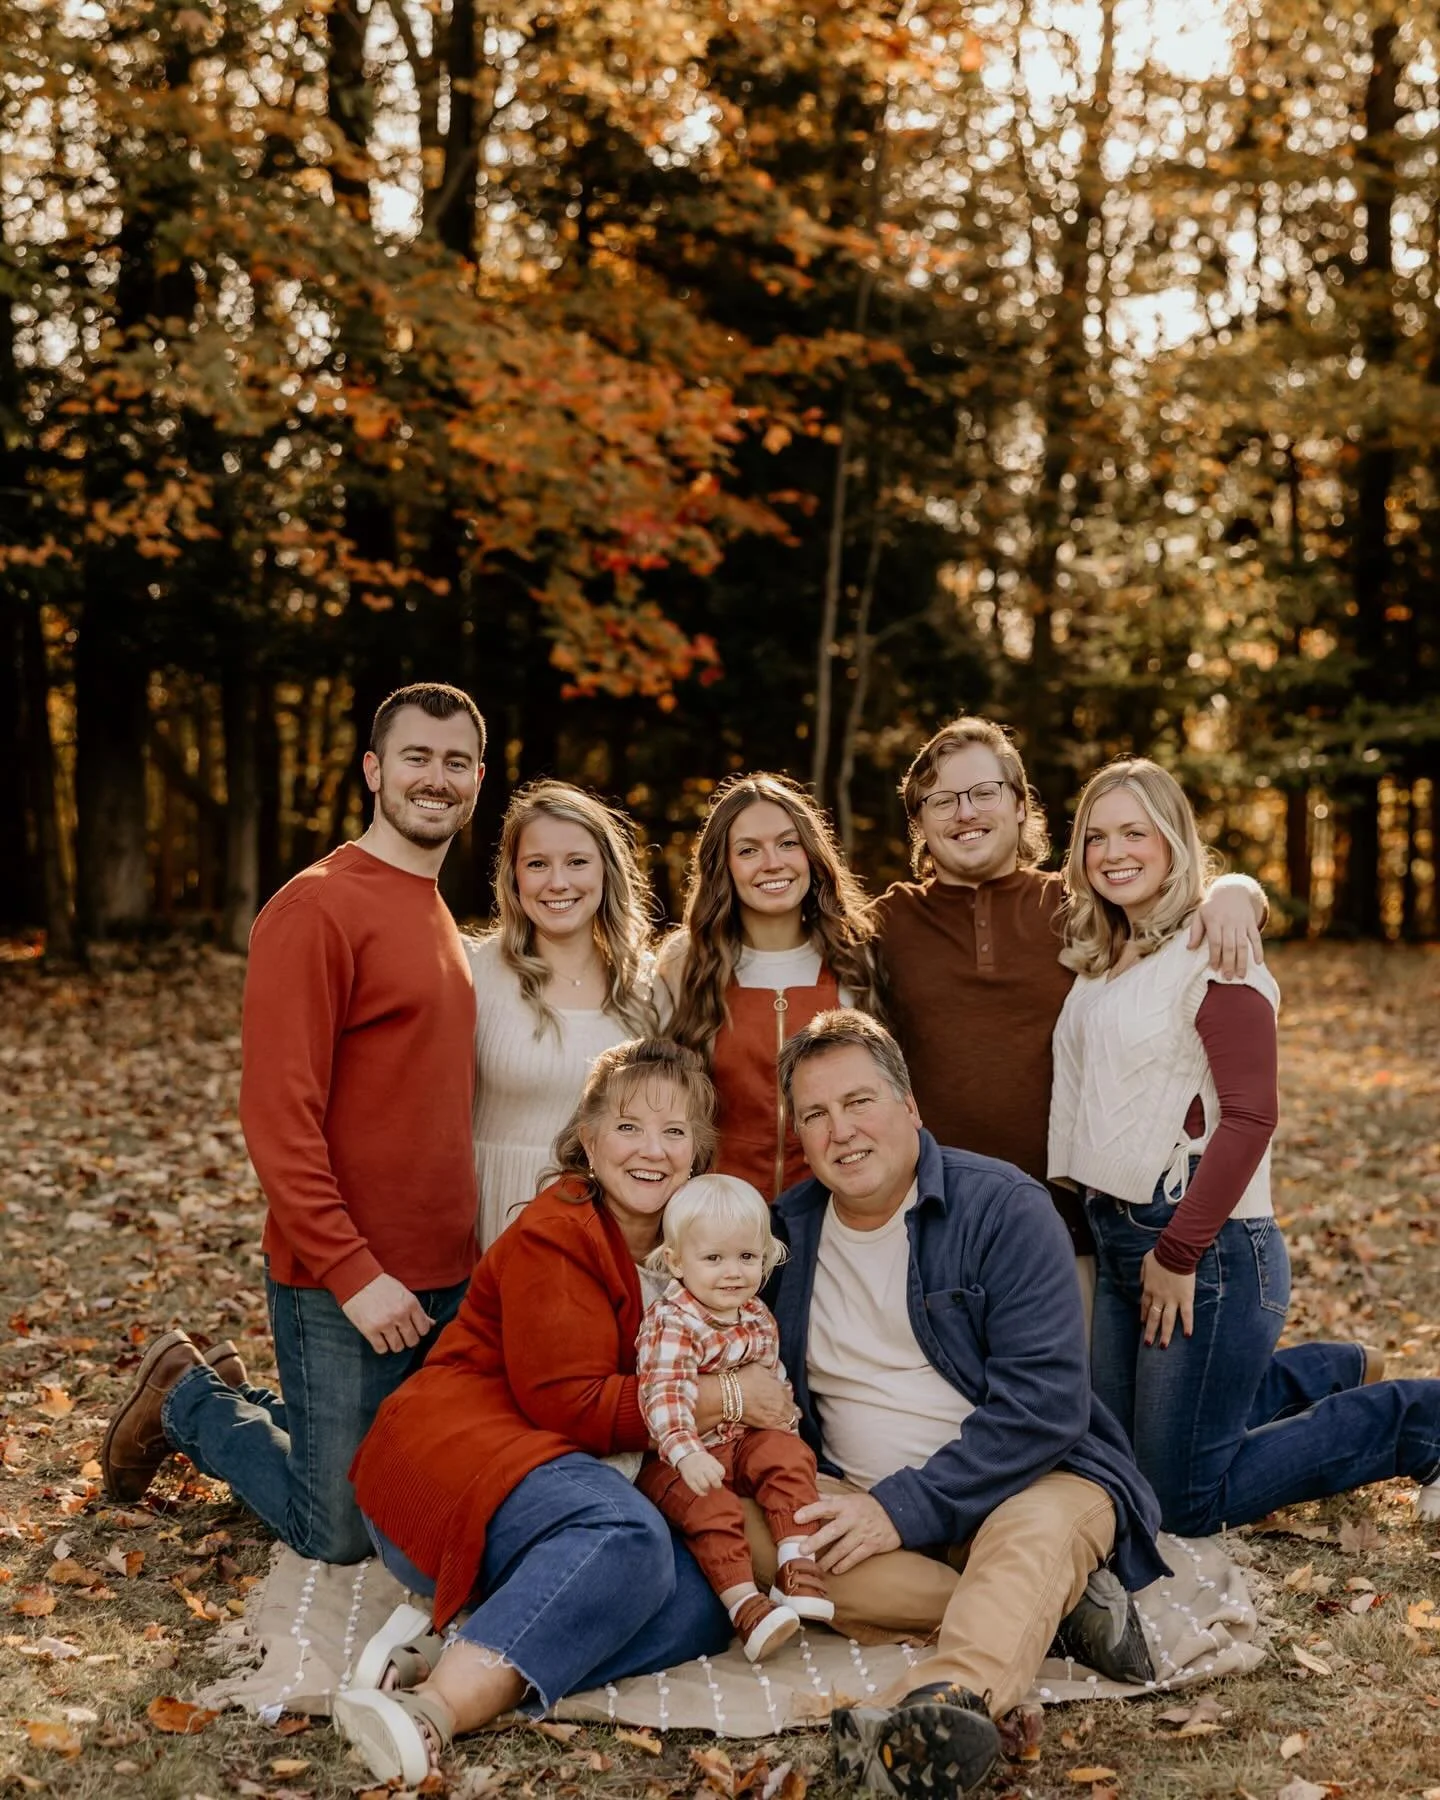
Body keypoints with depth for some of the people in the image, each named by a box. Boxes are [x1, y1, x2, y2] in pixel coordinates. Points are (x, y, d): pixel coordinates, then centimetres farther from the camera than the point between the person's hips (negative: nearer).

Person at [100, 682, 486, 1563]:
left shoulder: (440, 918, 13)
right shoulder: (316, 910, -14)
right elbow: (278, 1118, -19)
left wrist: (461, 1252, 10)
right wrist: (353, 1273, -21)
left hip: (446, 1279, 8)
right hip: (340, 1289, -8)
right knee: (340, 1533, 3)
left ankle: (239, 1397, 34)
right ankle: (188, 1400, 25)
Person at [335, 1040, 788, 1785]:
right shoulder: (555, 1234, -10)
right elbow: (569, 1403, -16)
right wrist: (725, 1398, -14)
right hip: (457, 1454, -7)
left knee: (700, 1604, -21)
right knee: (627, 1535, -36)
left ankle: (448, 1656, -28)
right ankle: (433, 1712, -45)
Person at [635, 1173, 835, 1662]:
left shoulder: (758, 1317, 7)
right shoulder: (671, 1322, -18)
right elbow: (663, 1395, -33)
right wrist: (686, 1453, -46)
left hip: (742, 1441, 6)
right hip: (677, 1457, -6)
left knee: (789, 1456, -19)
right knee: (711, 1508, -29)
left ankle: (797, 1564, -20)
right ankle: (745, 1606, -25)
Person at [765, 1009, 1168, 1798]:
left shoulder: (1004, 1209, -9)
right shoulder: (787, 1232, 7)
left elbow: (1044, 1401, -17)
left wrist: (904, 1509, -24)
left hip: (1032, 1479, -4)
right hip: (860, 1504, 4)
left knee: (1035, 1537, -38)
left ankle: (948, 1701, -68)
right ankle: (1054, 1609, -26)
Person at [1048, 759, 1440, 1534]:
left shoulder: (1211, 954, -13)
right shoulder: (1098, 959, 11)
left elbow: (1250, 1116, -19)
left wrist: (1180, 1253, -19)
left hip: (1205, 1246, -8)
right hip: (1117, 1235, 8)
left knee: (1187, 1503, -3)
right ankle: (1327, 1376, 33)